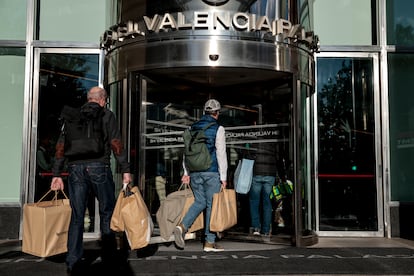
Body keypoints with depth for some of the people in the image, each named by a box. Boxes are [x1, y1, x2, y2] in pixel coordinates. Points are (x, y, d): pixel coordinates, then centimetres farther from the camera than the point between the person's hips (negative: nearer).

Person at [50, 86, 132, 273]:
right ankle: (108, 255, 13)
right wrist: (125, 170, -1)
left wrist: (57, 174, 13)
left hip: (75, 168, 3)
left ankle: (73, 261, 7)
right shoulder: (106, 115, 6)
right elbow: (116, 144, -3)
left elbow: (61, 146, 12)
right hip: (98, 167, -3)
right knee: (107, 211, 10)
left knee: (77, 216, 7)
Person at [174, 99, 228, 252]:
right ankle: (209, 242, 8)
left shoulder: (193, 127, 10)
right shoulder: (218, 129, -5)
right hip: (212, 172, -5)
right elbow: (221, 153, -9)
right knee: (212, 205, 3)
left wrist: (186, 172, 15)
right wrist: (223, 177, -6)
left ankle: (182, 226, -4)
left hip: (195, 172, 5)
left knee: (200, 201, 16)